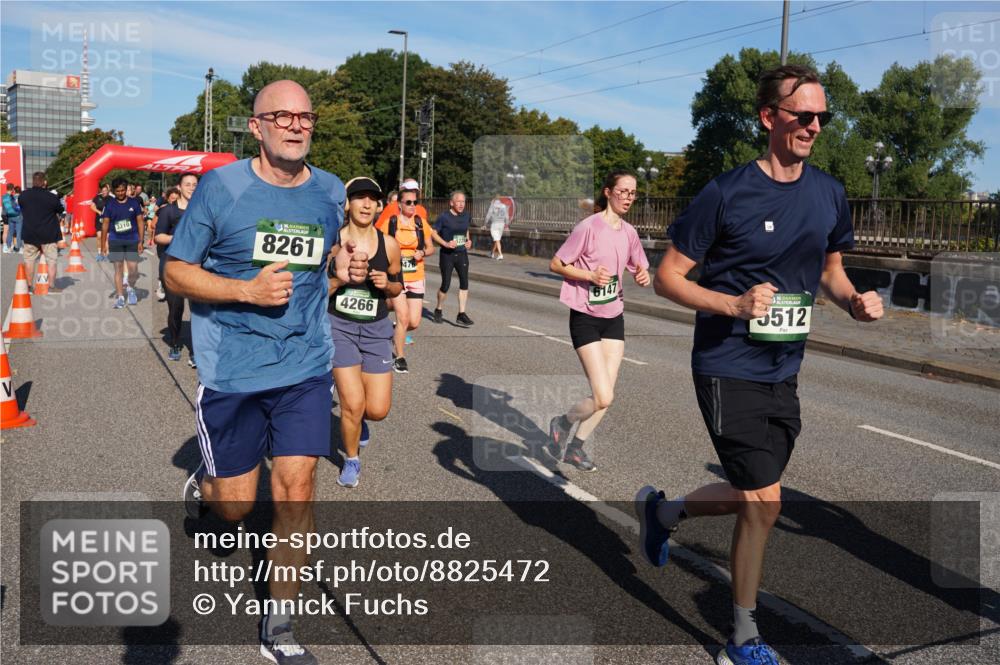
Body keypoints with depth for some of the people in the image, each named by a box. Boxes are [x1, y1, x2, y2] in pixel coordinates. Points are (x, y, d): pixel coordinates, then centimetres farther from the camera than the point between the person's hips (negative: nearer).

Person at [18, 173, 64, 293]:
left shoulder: (23, 195, -2)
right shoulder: (51, 197, -14)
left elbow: (21, 208, 13)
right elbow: (60, 211, 0)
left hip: (29, 234, 3)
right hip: (49, 234, -3)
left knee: (29, 260, 11)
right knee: (52, 260, 3)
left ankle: (29, 286, 16)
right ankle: (51, 286, 2)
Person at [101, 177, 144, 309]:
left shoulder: (134, 203, 1)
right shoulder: (109, 205, 3)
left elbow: (140, 222, 4)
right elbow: (105, 224, 6)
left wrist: (141, 241, 0)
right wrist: (105, 242, 4)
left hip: (132, 240, 0)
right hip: (115, 240, 0)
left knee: (133, 268, -5)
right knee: (118, 268, 1)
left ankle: (130, 287, 25)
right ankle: (120, 297, 7)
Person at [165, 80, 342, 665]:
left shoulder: (331, 193, 3)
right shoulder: (219, 187, -7)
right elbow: (176, 272, -5)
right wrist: (248, 290, -18)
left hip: (306, 366, 2)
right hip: (231, 370, -2)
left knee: (296, 491, -2)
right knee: (235, 505, 7)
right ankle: (204, 482, 45)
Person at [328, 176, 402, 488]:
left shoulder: (389, 245, -1)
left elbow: (397, 287, 13)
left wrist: (386, 284, -10)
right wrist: (340, 278, -20)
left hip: (376, 329, 3)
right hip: (339, 325, -2)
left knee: (377, 410, -2)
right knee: (353, 403, -11)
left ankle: (359, 418, 38)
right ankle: (351, 460, 20)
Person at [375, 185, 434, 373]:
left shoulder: (421, 223, 4)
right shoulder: (390, 222, -4)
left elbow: (431, 248, 11)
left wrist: (422, 253, -9)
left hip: (416, 278, 3)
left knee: (414, 322, -1)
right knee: (403, 317, -12)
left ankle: (394, 333, 33)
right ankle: (399, 358, 6)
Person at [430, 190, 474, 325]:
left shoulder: (466, 215, 4)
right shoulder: (444, 217, -11)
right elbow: (433, 233, -7)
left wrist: (468, 241, 3)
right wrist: (446, 243, -19)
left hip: (462, 254, 4)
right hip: (447, 254, -4)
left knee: (464, 282, -8)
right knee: (446, 285, 0)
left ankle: (461, 314, -5)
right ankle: (439, 310, 25)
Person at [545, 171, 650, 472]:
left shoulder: (629, 232, 5)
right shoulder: (589, 227, -14)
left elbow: (640, 267, 19)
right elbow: (555, 264, -10)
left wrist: (643, 276, -4)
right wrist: (590, 275, -22)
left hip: (614, 317, 6)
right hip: (586, 318, -6)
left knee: (605, 394, 5)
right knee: (603, 398, -12)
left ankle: (576, 446, 26)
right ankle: (562, 424, 17)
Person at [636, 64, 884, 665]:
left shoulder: (830, 194, 5)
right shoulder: (726, 194, -13)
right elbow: (668, 277, -9)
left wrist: (855, 300, -3)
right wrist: (734, 304, -24)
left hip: (784, 373, 7)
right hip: (729, 368, -6)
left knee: (754, 497, 15)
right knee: (764, 501, -5)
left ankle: (662, 510, 44)